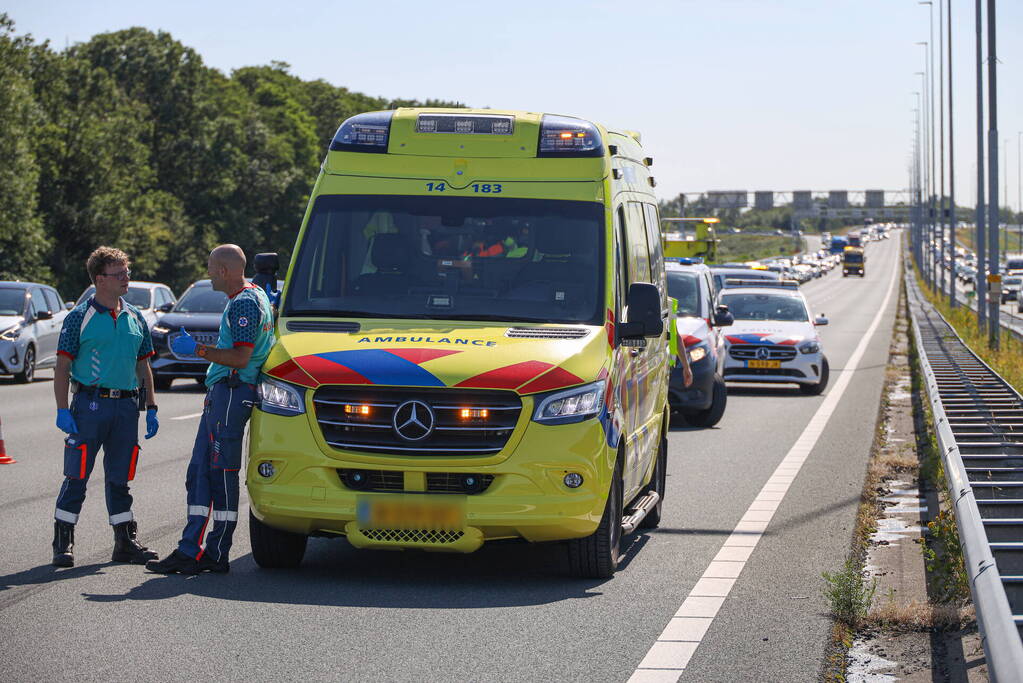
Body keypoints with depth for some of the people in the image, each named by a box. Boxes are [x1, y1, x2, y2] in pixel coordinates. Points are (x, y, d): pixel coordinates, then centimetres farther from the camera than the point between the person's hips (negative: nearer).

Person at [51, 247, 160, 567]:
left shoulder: (135, 318, 13)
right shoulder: (80, 316, -3)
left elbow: (143, 366, 19)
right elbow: (62, 367, -4)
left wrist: (151, 408, 13)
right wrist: (63, 410, -12)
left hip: (126, 405, 5)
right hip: (90, 404, -5)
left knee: (119, 478, 11)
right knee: (77, 477, -3)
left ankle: (126, 542, 16)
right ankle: (63, 543, 4)